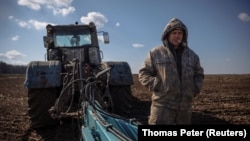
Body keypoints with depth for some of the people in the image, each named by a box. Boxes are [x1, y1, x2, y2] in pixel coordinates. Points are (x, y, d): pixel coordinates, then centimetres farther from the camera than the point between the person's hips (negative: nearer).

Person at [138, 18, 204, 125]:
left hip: (185, 105, 5)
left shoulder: (192, 55, 11)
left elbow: (199, 74, 21)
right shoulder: (156, 53, -1)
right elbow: (143, 74, -1)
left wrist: (195, 89, 4)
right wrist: (158, 86, -13)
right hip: (163, 104, -4)